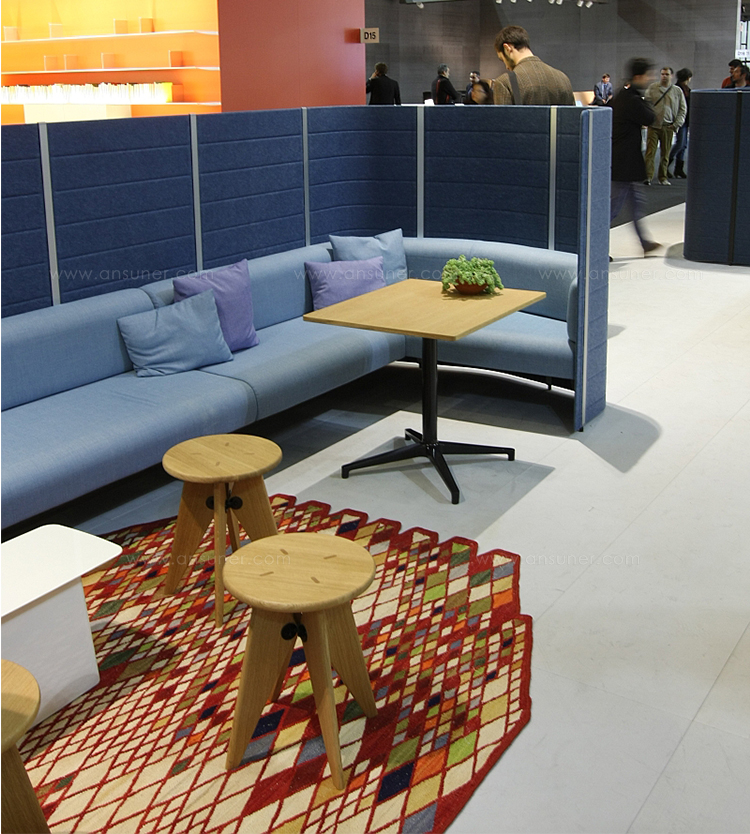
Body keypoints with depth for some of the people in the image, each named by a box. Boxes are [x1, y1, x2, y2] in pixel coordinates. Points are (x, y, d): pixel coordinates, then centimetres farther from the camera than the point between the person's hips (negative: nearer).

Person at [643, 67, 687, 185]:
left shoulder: (677, 91, 8)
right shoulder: (652, 88, 5)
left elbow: (683, 109, 10)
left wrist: (677, 124, 0)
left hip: (668, 127, 1)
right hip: (653, 126, -1)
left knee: (665, 154, 5)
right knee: (650, 152, -8)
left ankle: (663, 178, 13)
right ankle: (648, 176, -7)